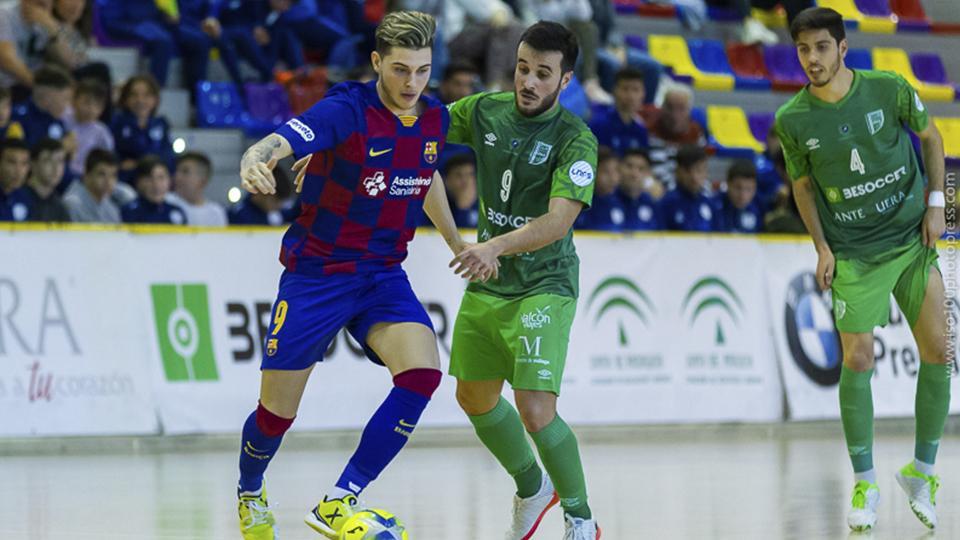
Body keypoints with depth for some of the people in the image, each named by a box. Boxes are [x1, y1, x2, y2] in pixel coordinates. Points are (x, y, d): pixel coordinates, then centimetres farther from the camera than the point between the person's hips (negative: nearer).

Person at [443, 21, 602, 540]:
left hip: (543, 287, -7)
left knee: (536, 413, -17)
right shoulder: (485, 111, -1)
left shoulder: (576, 140, -17)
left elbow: (557, 222, -28)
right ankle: (531, 487, 43)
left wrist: (496, 246, -43)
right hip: (487, 284, 7)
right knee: (474, 399, 19)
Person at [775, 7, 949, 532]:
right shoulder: (791, 120, -8)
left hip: (913, 239, 1)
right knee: (857, 361, -8)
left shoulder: (889, 89, -9)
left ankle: (921, 473, 13)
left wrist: (935, 203, 1)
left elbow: (930, 136, 8)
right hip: (853, 253, -1)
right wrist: (822, 246, -1)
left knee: (937, 354, -2)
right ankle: (864, 484, 7)